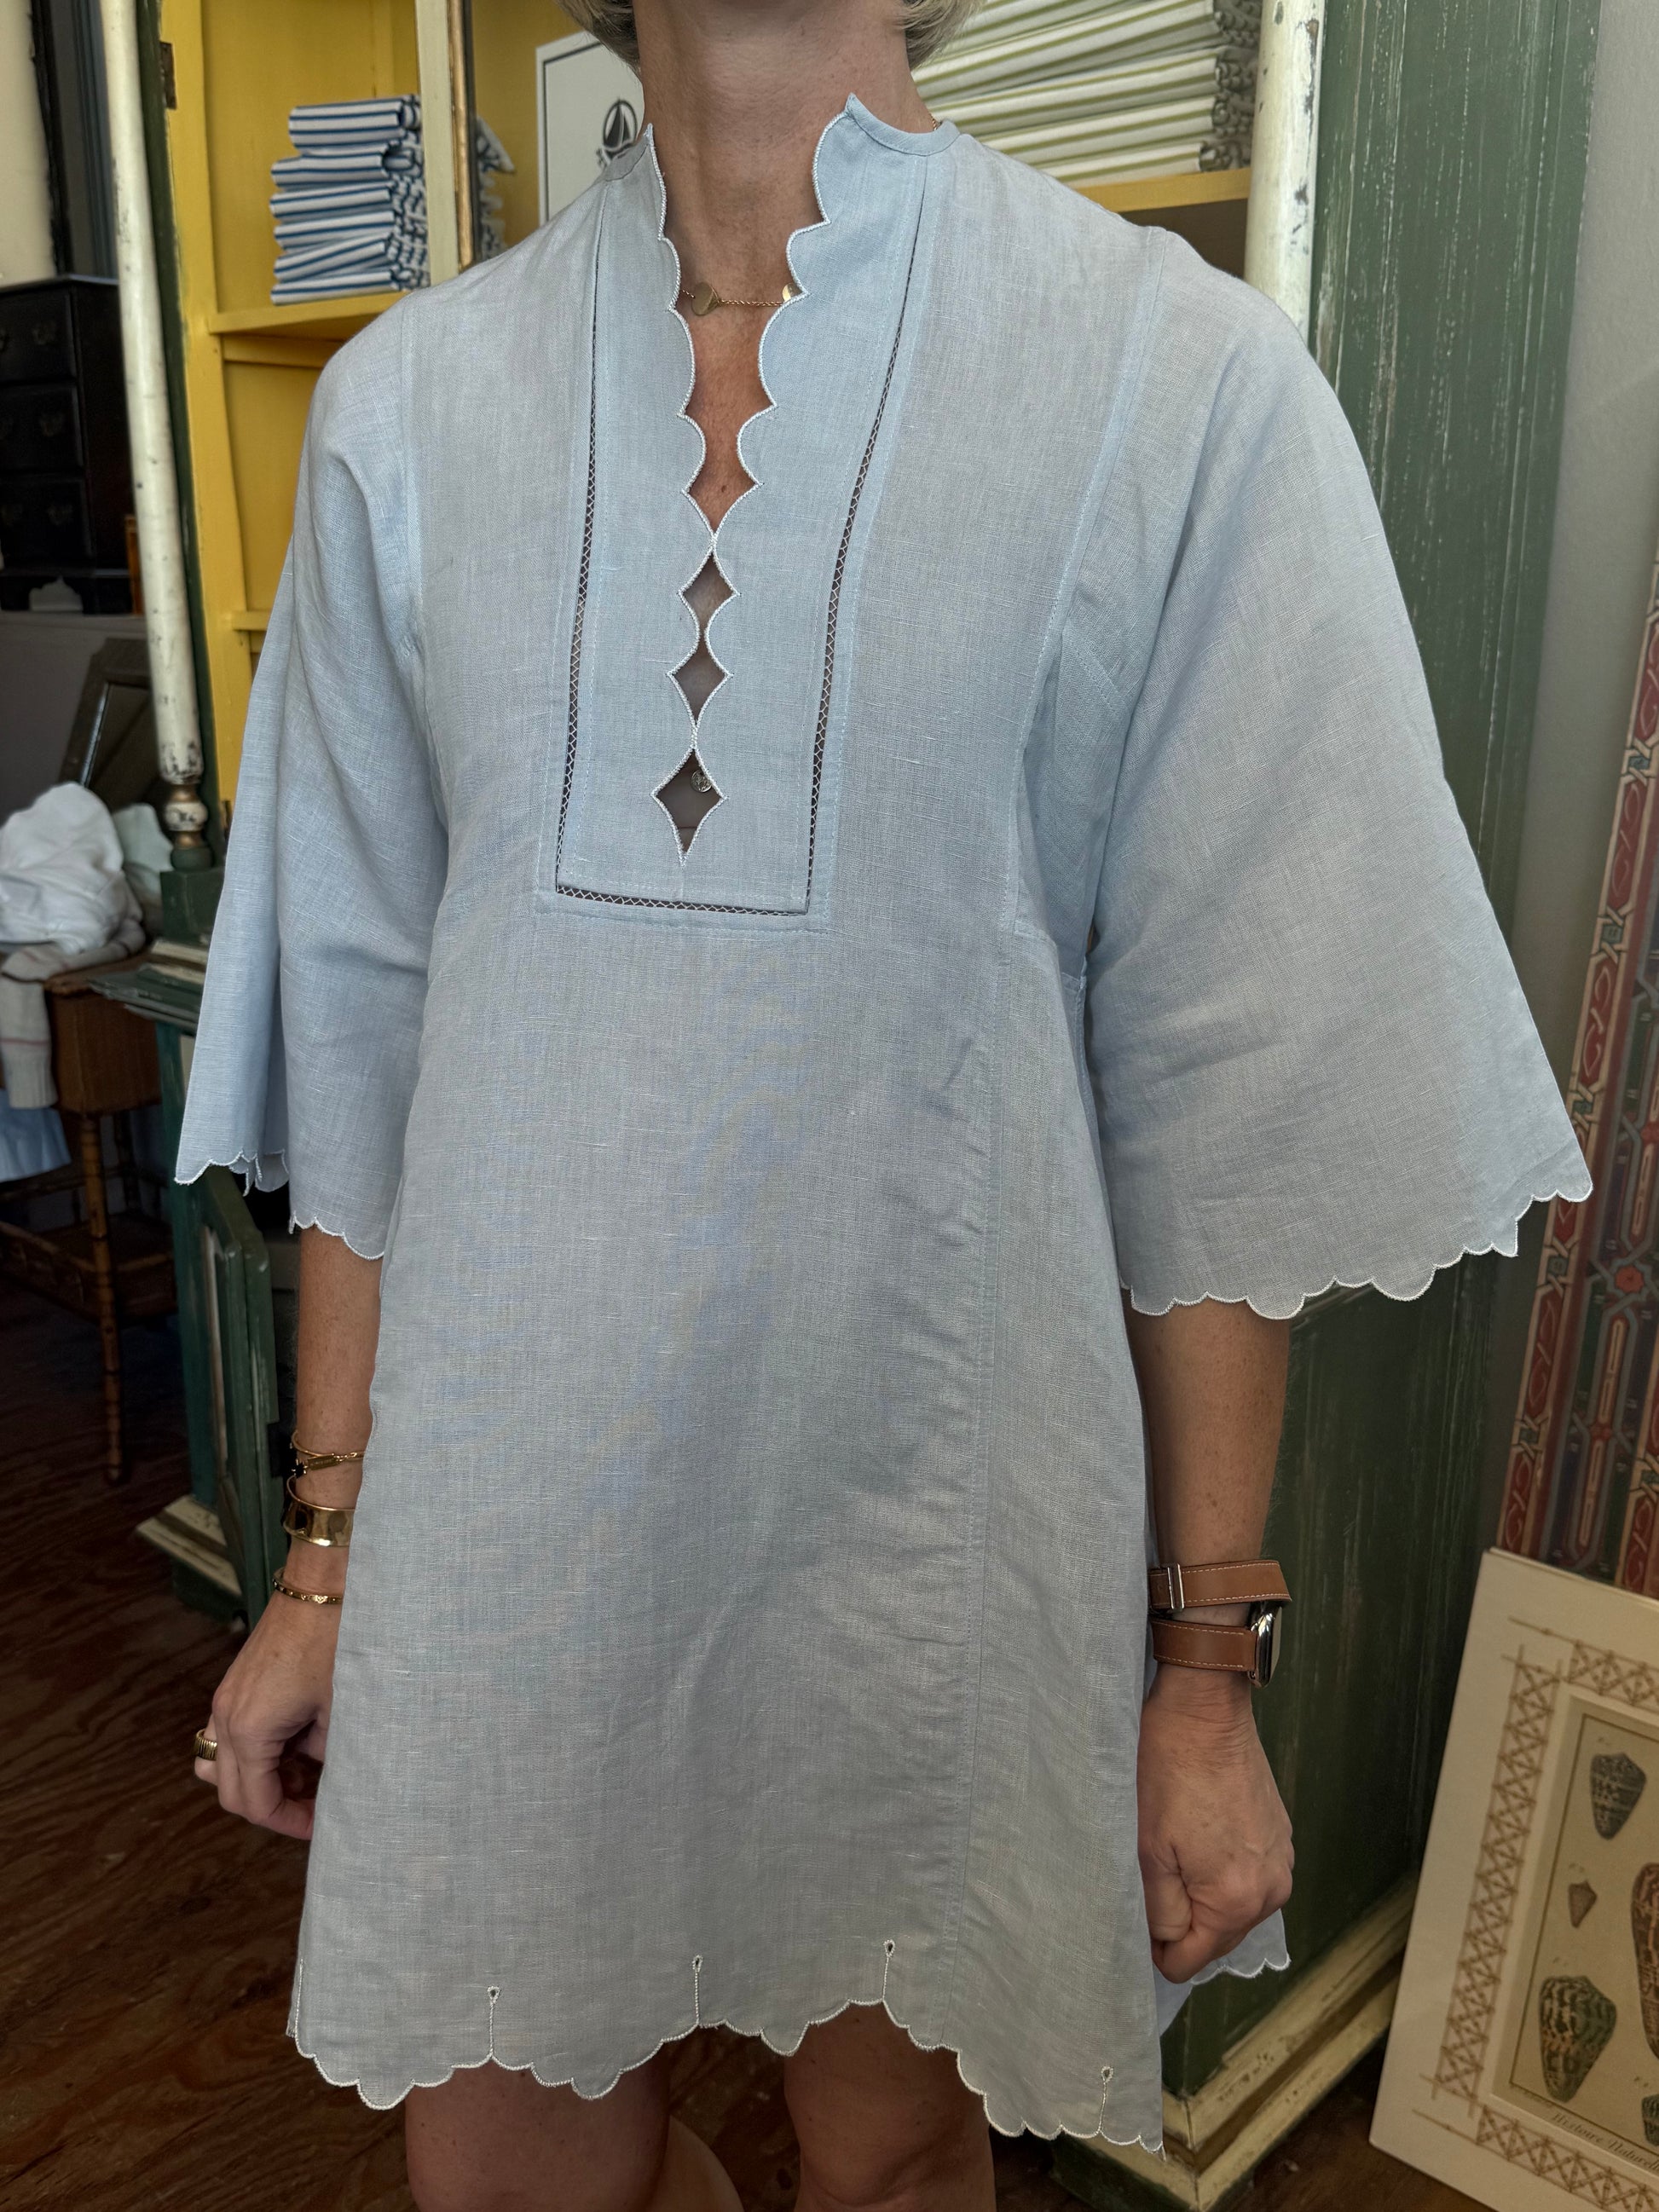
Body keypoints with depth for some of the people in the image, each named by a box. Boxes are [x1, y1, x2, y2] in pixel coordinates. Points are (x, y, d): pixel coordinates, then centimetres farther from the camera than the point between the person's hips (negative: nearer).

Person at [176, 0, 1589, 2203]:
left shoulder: (1185, 385, -9)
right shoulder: (405, 401, 1)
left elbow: (1228, 1095, -8)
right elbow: (362, 1031, 3)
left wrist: (1211, 1664, -5)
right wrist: (328, 1550, 5)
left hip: (936, 1518, -2)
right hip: (513, 1511, 3)